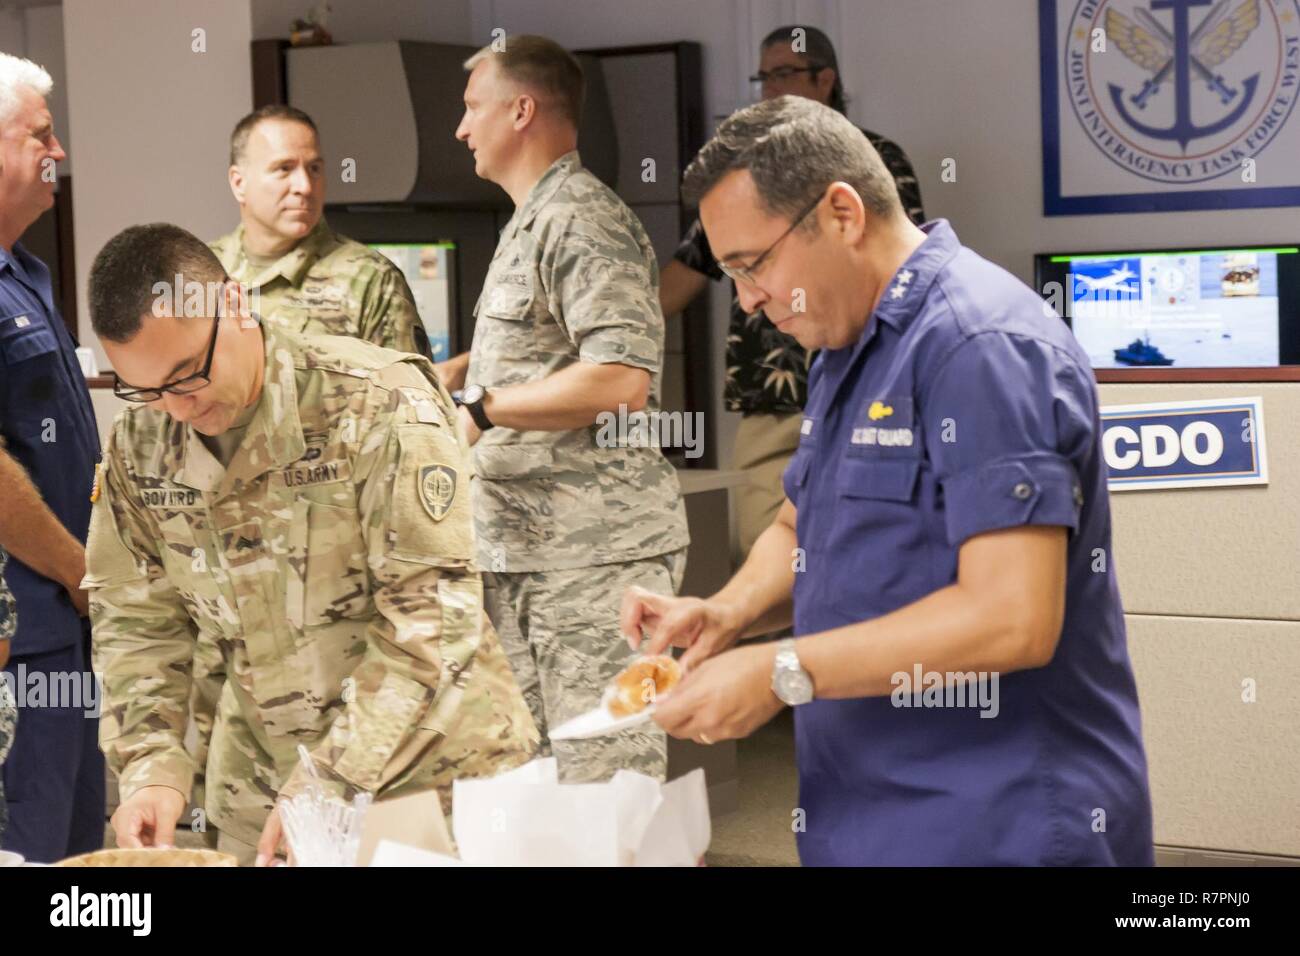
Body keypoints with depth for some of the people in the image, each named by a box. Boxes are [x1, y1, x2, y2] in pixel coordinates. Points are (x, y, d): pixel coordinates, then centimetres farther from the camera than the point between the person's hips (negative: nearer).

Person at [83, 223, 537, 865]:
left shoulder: (379, 405, -21)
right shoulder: (137, 446, -3)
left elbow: (432, 614, -23)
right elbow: (136, 624, 3)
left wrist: (331, 781, -26)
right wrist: (151, 768, -12)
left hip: (436, 774, -4)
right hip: (259, 794, 4)